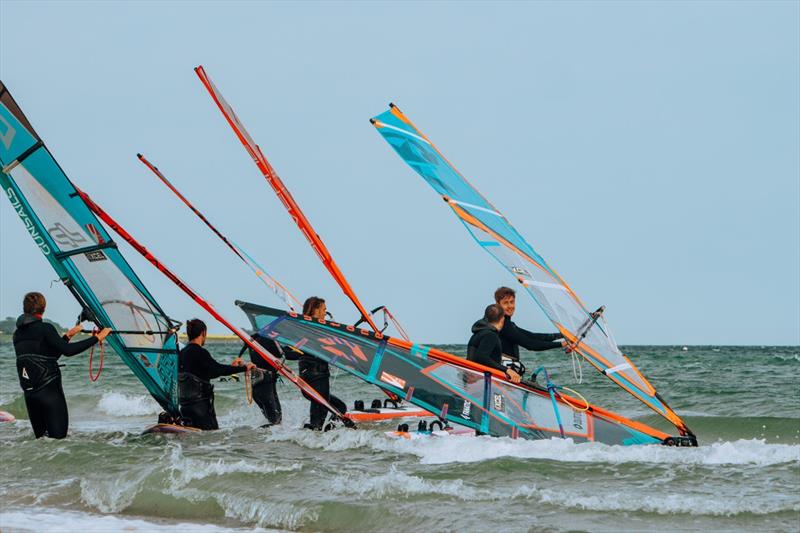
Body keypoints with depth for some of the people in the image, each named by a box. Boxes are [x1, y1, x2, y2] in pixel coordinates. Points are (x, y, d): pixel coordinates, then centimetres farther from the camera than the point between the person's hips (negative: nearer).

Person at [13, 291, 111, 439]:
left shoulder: (17, 334, 14)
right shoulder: (44, 328, -8)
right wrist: (97, 338, -12)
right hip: (50, 392, -7)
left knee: (40, 440, 12)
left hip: (29, 393, 7)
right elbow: (67, 350, -18)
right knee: (58, 438, -7)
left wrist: (68, 336, 29)